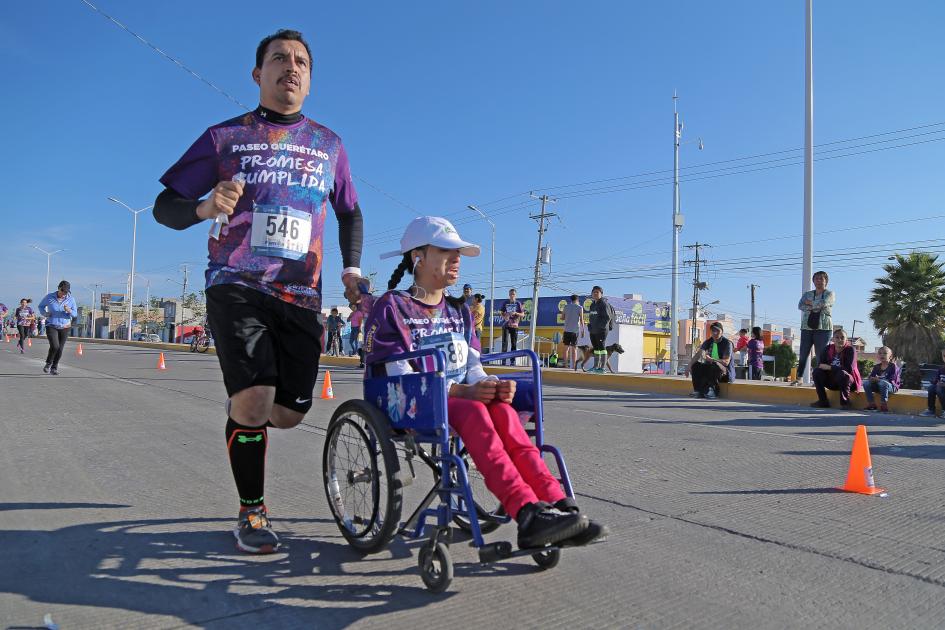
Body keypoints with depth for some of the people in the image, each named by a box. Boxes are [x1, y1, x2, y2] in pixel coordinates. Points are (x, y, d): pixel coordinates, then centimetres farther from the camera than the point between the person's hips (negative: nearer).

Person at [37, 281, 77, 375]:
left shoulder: (71, 299, -4)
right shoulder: (49, 297, -6)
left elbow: (75, 313, -1)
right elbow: (40, 306, 10)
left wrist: (69, 311, -23)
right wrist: (45, 313, -10)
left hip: (65, 327, 2)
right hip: (51, 326, -2)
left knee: (60, 349, 4)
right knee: (54, 346, -18)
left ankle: (54, 368, 24)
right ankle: (48, 363, 9)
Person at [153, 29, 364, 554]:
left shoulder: (328, 145, 12)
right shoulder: (225, 136, 5)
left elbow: (350, 212, 23)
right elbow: (165, 206, 5)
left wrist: (351, 268, 7)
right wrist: (203, 208, -18)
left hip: (301, 296, 3)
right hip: (237, 287, -3)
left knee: (289, 413, 0)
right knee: (254, 401, -19)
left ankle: (241, 409, 38)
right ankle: (251, 514, 6)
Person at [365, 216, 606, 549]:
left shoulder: (459, 311, 19)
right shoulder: (391, 307, -1)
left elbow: (473, 368, 9)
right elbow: (399, 376, -13)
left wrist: (494, 386, -16)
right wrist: (462, 391, -25)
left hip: (462, 401, 5)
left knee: (503, 411, -30)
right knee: (474, 412, -36)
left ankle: (558, 505, -40)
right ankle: (528, 513, -48)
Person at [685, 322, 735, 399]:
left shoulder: (727, 343, -12)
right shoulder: (708, 342, 5)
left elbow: (726, 362, -21)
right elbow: (698, 354, -8)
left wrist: (711, 359, -36)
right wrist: (689, 365, -25)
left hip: (726, 373, -6)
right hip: (711, 370, 6)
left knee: (714, 364, -35)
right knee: (696, 365, -14)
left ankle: (711, 391, -22)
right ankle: (699, 390, -19)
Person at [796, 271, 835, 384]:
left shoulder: (829, 294, 8)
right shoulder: (807, 294, 17)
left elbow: (823, 303, -14)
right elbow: (800, 305, -3)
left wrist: (810, 303, -2)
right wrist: (816, 306, -11)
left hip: (823, 328, -3)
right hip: (807, 328, 3)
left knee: (821, 356, -5)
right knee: (803, 354, -1)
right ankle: (799, 378, 2)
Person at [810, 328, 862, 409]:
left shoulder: (850, 349, -13)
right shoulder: (828, 349, -1)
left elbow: (849, 369, -24)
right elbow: (820, 365, -5)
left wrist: (829, 367, -24)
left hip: (849, 380, -5)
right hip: (832, 382, 5)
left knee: (842, 373, -35)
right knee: (817, 371, -17)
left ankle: (845, 402, -17)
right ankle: (823, 401, -10)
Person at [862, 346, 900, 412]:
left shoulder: (893, 366, -5)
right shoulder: (877, 367, 12)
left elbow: (891, 380, -16)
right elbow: (870, 377, 4)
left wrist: (879, 379, -25)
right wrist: (873, 379, -20)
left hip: (891, 387, -6)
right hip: (878, 386, 6)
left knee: (882, 383, -39)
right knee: (866, 383, -17)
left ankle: (884, 405, -34)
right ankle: (871, 404, -16)